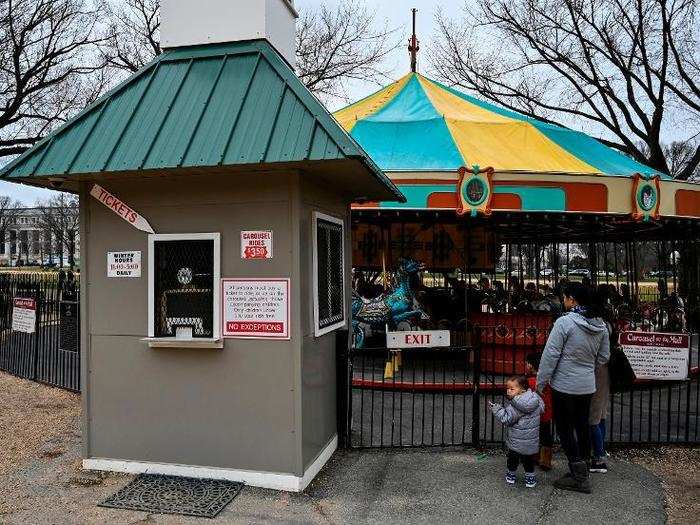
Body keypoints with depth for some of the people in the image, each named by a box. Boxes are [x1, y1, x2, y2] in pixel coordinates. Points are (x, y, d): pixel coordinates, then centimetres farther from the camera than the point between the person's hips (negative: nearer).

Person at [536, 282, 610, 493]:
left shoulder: (565, 322, -20)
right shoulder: (600, 325, 2)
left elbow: (550, 355, -17)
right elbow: (604, 356, 12)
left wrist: (540, 383, -9)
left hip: (564, 385, -7)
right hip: (588, 385, 7)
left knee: (565, 429, 5)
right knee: (582, 426, 18)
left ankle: (579, 477, 10)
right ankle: (582, 473, 30)